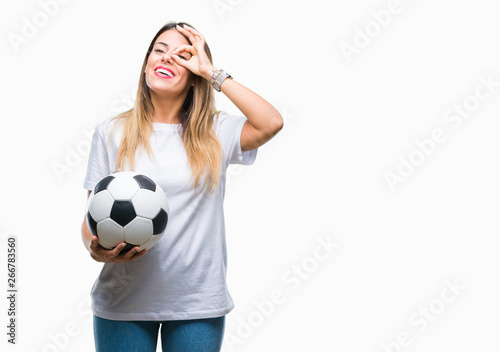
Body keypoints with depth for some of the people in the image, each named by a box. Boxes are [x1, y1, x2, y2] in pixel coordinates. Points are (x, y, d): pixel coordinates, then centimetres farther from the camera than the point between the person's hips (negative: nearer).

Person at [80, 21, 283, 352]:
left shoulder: (215, 132, 1)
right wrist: (96, 249, -19)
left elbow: (271, 123, -18)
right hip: (123, 301, 1)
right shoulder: (112, 132, 3)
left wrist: (212, 72, -10)